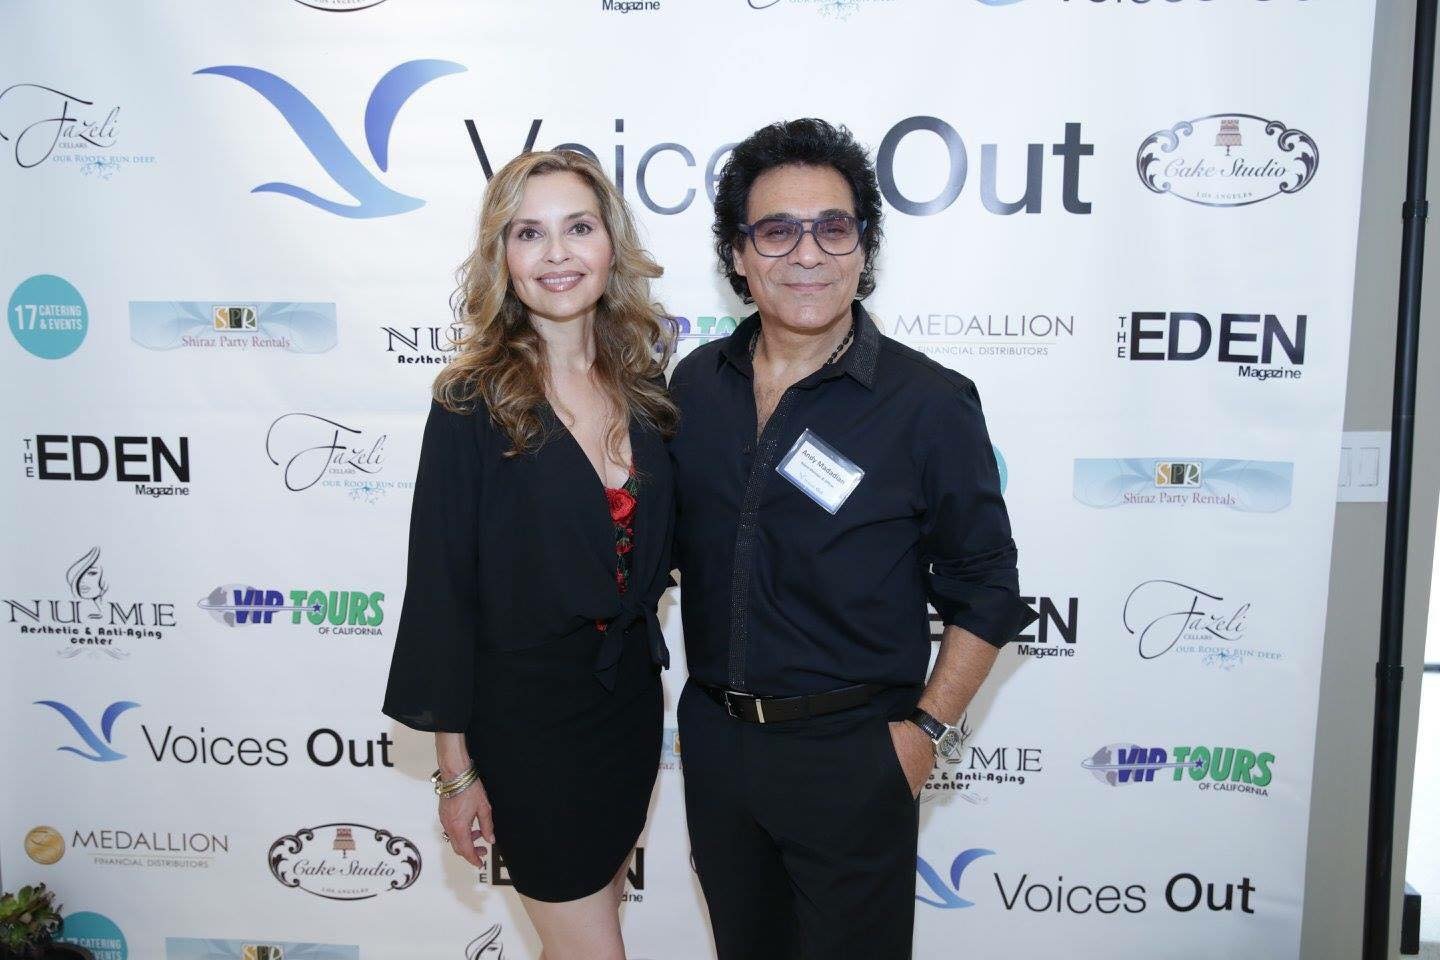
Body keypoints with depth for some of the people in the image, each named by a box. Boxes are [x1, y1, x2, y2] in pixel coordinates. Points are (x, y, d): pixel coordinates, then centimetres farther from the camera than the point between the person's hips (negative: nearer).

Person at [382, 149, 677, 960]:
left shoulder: (645, 388, 0)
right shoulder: (475, 403, -14)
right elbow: (441, 587, -11)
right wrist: (456, 769, -9)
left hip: (632, 700, 5)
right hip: (527, 713, -5)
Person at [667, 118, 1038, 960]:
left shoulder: (931, 403, -13)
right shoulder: (694, 384, 0)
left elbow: (985, 588, -7)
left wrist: (928, 730, -11)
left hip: (853, 754, -4)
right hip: (713, 738, 5)